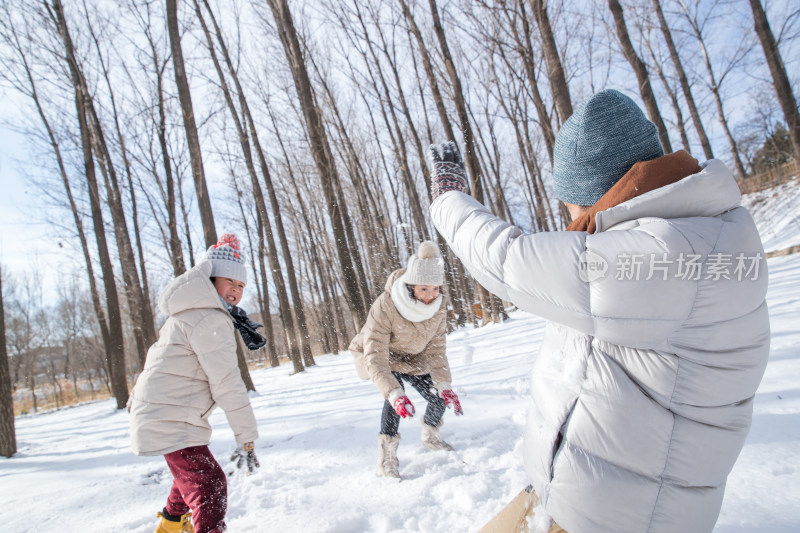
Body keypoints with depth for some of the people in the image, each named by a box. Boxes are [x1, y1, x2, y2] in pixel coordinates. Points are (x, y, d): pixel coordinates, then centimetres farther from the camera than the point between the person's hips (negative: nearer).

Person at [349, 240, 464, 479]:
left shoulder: (438, 306, -22)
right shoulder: (385, 307, -39)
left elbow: (435, 349, -16)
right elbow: (375, 357, -41)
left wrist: (444, 385, -29)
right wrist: (394, 394, -53)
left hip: (413, 357, 5)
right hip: (378, 355, -4)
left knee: (439, 398, -1)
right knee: (396, 396, -30)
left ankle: (430, 437, 31)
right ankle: (386, 458, -16)